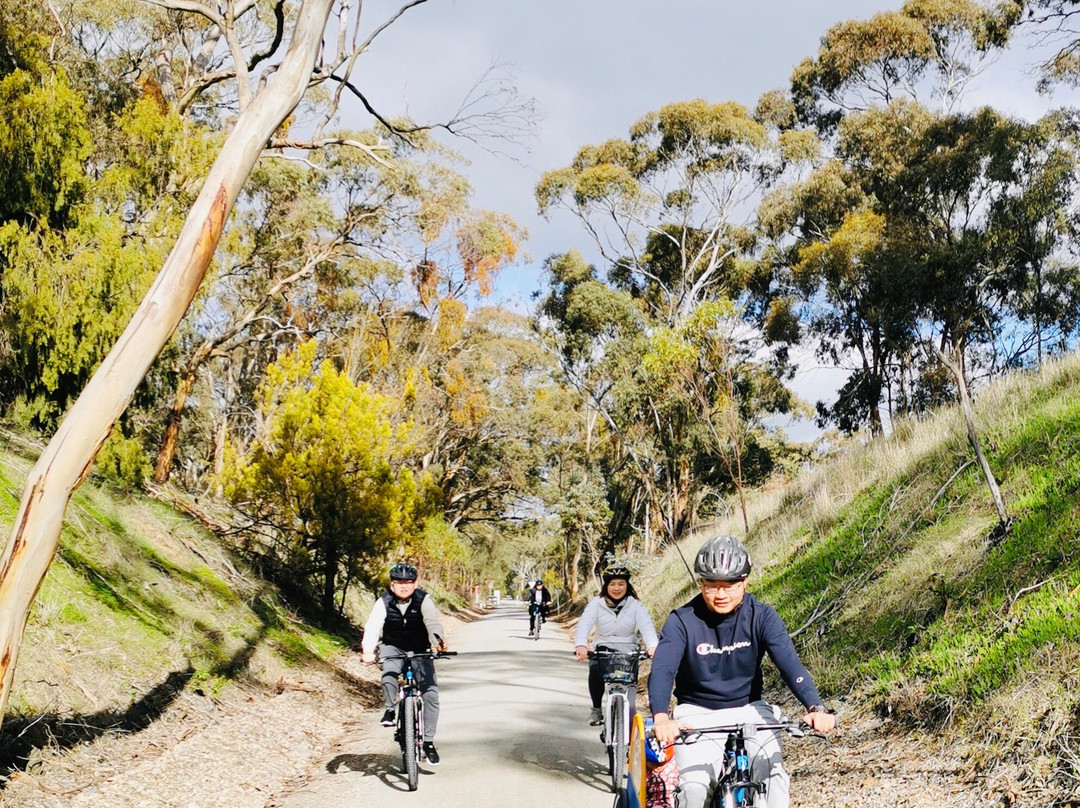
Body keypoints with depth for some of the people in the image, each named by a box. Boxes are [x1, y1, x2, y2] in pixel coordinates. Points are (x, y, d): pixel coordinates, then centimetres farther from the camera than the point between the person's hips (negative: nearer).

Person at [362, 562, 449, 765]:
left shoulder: (424, 601, -15)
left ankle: (428, 742, -2)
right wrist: (368, 650, -46)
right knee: (389, 672, -34)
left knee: (431, 692, -13)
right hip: (393, 648, 0)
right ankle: (390, 709, -8)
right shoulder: (384, 603, -14)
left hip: (420, 651, 0)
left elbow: (432, 623, -31)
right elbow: (373, 626, -27)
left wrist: (438, 641, -53)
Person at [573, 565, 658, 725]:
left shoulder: (635, 605, 0)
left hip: (628, 651, 1)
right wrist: (581, 645, -39)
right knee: (596, 668, -31)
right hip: (603, 649, 0)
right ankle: (596, 709, -10)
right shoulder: (597, 604, -1)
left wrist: (652, 646, -39)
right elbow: (584, 624, -17)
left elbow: (646, 626, -17)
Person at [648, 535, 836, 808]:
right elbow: (661, 671, -26)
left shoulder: (762, 617, -9)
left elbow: (790, 663, -21)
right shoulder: (682, 621, -14)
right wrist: (661, 719, -46)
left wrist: (816, 708, -39)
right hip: (697, 714, -1)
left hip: (748, 710, 1)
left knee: (773, 777, -23)